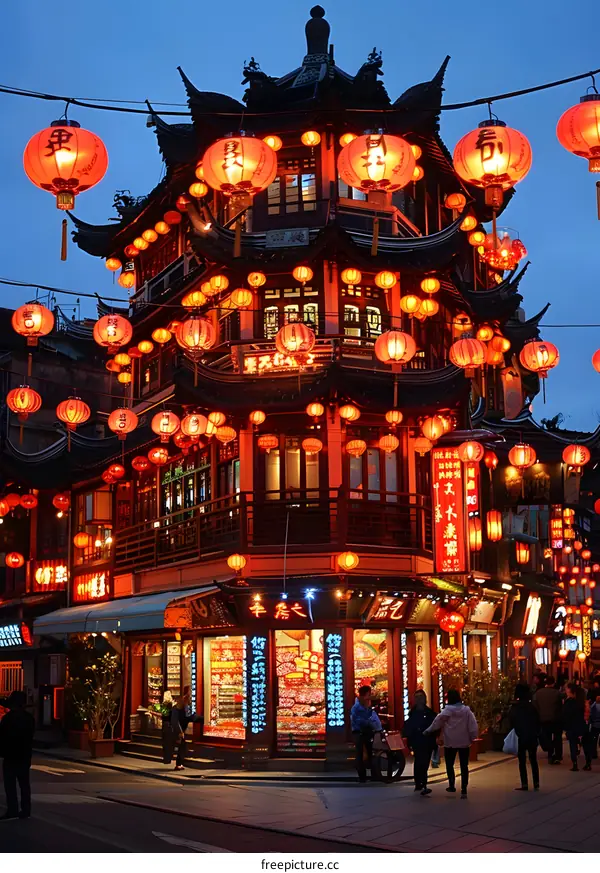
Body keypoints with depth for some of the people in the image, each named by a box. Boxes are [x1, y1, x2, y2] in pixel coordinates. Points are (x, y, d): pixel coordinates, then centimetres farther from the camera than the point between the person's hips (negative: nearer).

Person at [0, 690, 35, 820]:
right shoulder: (30, 718, 9)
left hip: (11, 756, -7)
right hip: (25, 755, 7)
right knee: (24, 783, 9)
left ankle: (12, 811, -6)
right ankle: (25, 810, 8)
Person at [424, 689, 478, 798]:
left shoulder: (447, 711, -10)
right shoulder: (466, 710, -4)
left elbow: (437, 723, -9)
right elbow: (473, 726, -6)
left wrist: (427, 731, 2)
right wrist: (472, 738, 6)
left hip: (450, 742, -2)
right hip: (464, 742, 2)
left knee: (449, 764, 15)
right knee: (464, 766, 6)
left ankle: (452, 785, 13)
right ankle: (464, 789, 1)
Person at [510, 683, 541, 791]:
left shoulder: (514, 708, -7)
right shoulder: (533, 707, -1)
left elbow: (511, 723, -4)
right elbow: (538, 722, 2)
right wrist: (537, 734, 10)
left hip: (520, 738, -2)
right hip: (532, 738, 3)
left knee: (522, 762, 2)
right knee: (533, 760, 11)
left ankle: (524, 784, -1)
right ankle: (536, 784, 9)